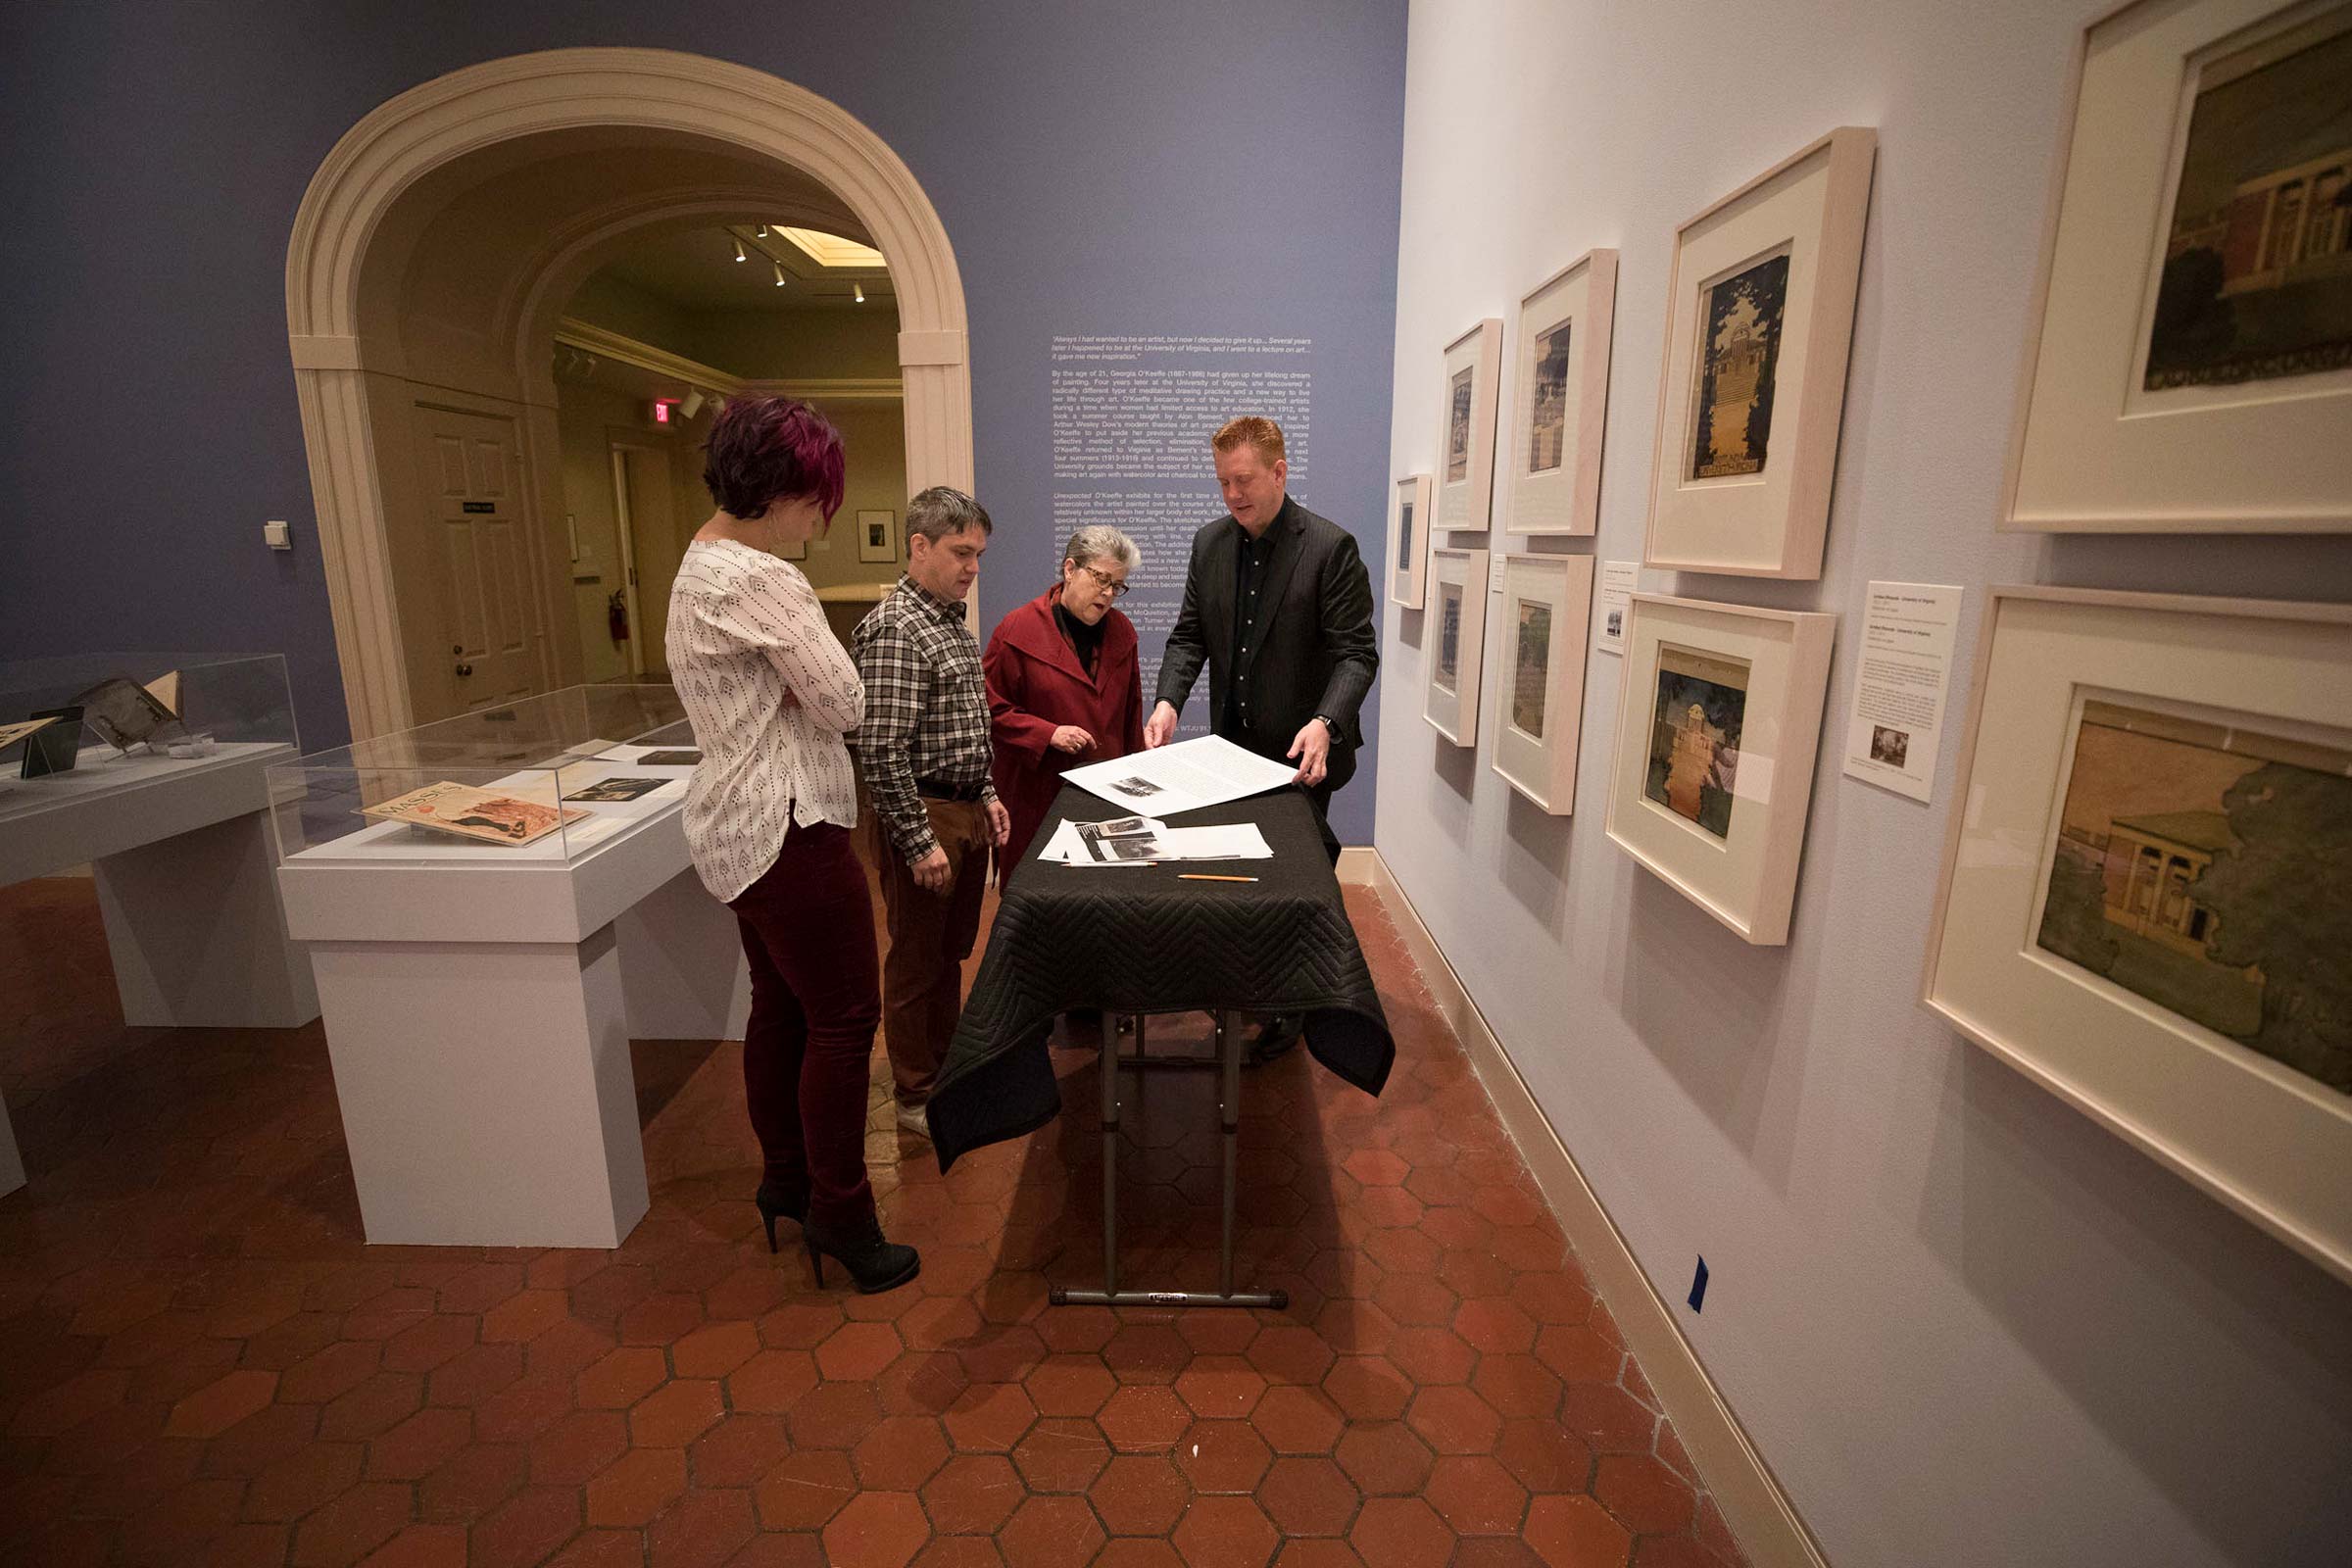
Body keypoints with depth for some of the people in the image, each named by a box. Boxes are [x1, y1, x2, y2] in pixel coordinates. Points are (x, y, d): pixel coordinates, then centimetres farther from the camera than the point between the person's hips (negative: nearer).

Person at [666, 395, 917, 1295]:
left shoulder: (703, 564, 13)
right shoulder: (758, 579, -20)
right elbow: (844, 703, -15)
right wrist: (819, 652, 1)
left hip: (745, 827, 11)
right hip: (787, 829, -11)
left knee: (781, 1007, 19)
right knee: (843, 1018, 0)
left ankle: (785, 1179, 35)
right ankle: (838, 1214, 14)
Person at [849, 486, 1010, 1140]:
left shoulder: (953, 622, 12)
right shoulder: (893, 630, -18)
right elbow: (879, 750, -23)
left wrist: (986, 795, 14)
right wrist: (920, 841, -22)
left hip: (968, 812, 9)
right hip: (925, 815, -9)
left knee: (952, 950, 20)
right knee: (917, 961, 6)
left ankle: (949, 1068, 37)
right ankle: (916, 1097, 23)